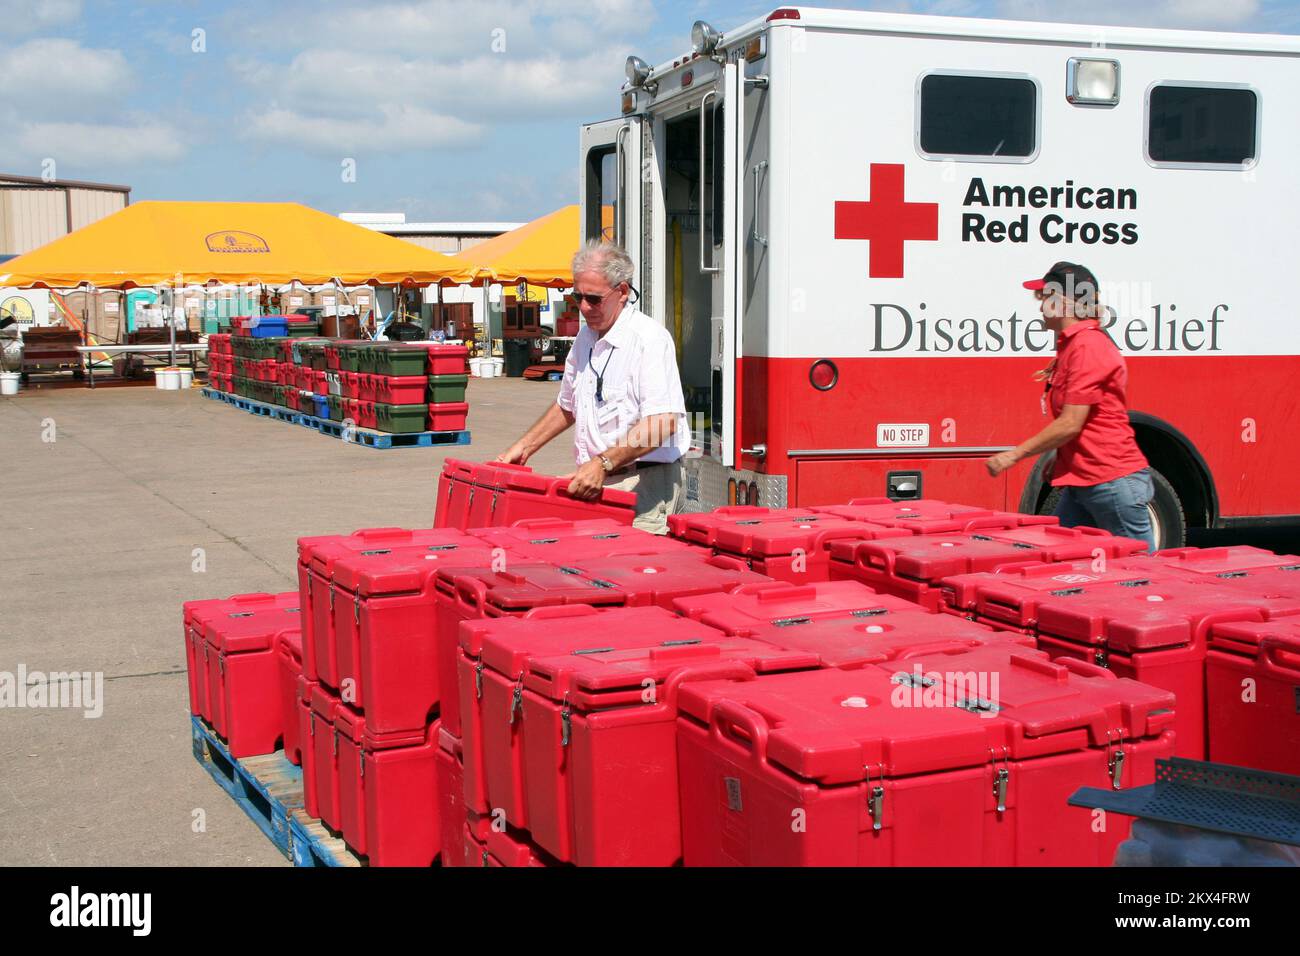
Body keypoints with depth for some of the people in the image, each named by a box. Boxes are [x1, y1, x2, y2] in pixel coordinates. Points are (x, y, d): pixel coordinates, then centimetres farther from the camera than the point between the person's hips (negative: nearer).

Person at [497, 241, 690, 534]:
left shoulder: (650, 338, -12)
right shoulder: (585, 338, 15)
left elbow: (663, 422, -23)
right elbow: (567, 406, 30)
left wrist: (603, 463, -28)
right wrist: (525, 447, 22)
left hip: (644, 483, -7)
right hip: (593, 480, 7)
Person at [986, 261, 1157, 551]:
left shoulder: (1088, 345, -16)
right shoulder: (1071, 345, 15)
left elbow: (1070, 424, -18)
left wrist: (1014, 455, -12)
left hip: (1113, 480, -10)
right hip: (1080, 481, 10)